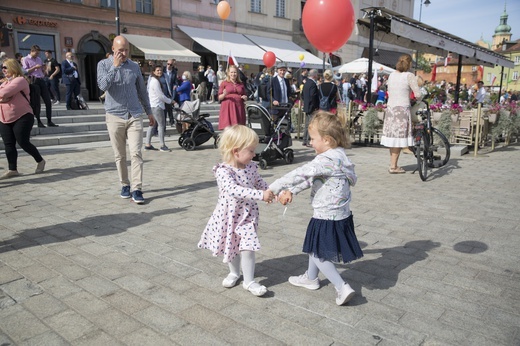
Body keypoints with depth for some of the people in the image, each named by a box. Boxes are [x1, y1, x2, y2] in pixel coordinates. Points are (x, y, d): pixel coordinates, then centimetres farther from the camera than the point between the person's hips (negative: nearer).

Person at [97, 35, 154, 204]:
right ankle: (125, 185, 22)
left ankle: (137, 189, -6)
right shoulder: (104, 64, 2)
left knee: (136, 153, -8)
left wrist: (149, 111, 19)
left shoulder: (134, 66, 8)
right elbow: (103, 86, -16)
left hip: (134, 116, 1)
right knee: (120, 156, 7)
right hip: (115, 116, -1)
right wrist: (115, 66, -16)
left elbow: (142, 90, 17)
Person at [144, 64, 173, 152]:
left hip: (153, 106, 10)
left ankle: (148, 144, 14)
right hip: (156, 106, -10)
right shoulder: (155, 81, -13)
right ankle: (162, 145, -4)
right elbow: (160, 95, -15)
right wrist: (170, 101, -4)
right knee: (161, 124, -7)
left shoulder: (152, 80, 18)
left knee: (153, 124, 11)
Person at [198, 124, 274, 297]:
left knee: (247, 247, -5)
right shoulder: (223, 171, -24)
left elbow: (260, 183, 9)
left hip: (247, 215, 2)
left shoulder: (251, 167, -6)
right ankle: (234, 272, 43)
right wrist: (260, 195, -43)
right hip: (228, 215, -2)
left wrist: (271, 192, -10)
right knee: (231, 246, 18)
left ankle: (249, 281, 12)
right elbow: (233, 190, -39)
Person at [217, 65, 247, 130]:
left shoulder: (241, 84, 15)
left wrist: (245, 98, 0)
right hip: (227, 108, -3)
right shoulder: (224, 83, 6)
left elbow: (244, 96, 24)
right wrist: (224, 95, -17)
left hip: (239, 108, 3)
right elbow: (219, 98, 4)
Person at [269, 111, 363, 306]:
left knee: (317, 253, 5)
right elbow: (310, 178, 7)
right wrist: (292, 191, 3)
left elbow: (300, 174, -26)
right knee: (316, 248, 26)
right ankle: (311, 278, 43)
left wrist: (274, 187, -17)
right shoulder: (337, 156, 6)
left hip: (327, 217, -10)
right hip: (340, 215, 10)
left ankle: (342, 287, 4)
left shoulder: (326, 160, -25)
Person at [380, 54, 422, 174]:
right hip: (402, 109, -6)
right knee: (399, 137, 0)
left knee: (392, 136, 11)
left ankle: (393, 165, 18)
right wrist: (419, 99, 10)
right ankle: (393, 167, 3)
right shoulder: (409, 76, -9)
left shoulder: (391, 75, 9)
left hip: (390, 108, 6)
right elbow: (418, 94, -12)